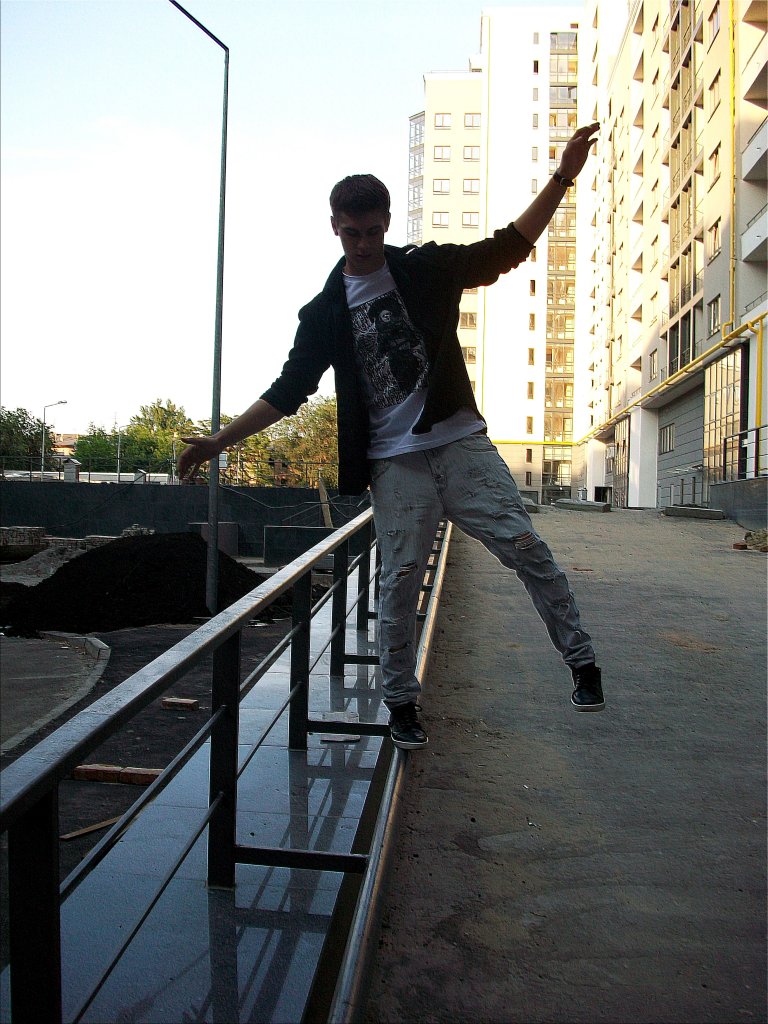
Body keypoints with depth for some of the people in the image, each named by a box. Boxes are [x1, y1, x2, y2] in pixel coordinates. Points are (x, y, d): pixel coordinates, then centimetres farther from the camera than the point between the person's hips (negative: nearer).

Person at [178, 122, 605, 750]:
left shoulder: (428, 269, 7)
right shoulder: (324, 312, 8)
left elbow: (508, 249, 10)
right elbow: (288, 391, 8)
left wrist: (562, 178, 2)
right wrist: (220, 441, 1)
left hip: (460, 441, 0)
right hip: (394, 463, 0)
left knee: (523, 545, -9)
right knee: (401, 581, -1)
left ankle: (582, 661, 5)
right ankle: (401, 702, 15)